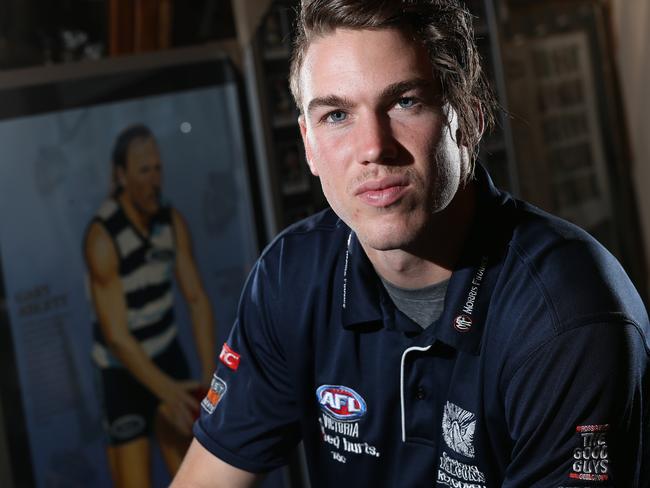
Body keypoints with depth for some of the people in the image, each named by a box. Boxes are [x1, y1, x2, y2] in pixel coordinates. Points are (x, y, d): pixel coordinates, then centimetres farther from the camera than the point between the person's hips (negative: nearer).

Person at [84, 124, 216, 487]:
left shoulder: (173, 221, -9)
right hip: (124, 369, -5)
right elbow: (116, 335, -27)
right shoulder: (102, 238, -27)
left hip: (168, 354, 5)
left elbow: (198, 300, -8)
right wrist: (168, 391, -34)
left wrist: (210, 376, -19)